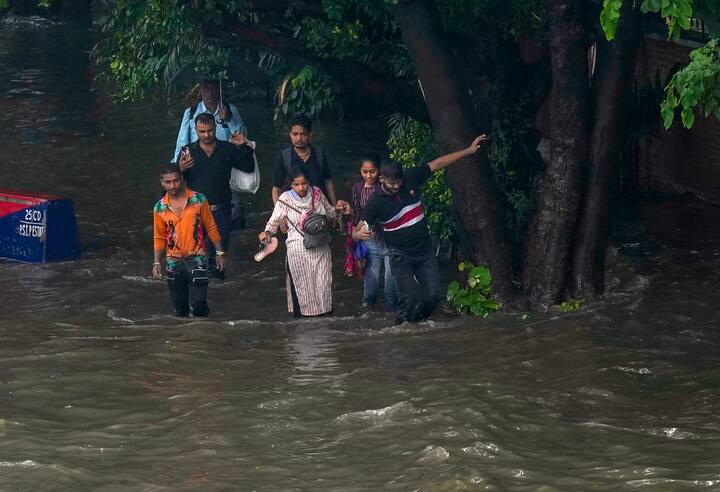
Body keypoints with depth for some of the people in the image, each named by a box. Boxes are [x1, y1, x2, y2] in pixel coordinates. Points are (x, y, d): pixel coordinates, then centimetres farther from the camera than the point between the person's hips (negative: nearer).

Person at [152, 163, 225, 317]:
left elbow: (211, 228, 3)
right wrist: (157, 262, 2)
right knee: (179, 307, 8)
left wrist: (220, 253, 1)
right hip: (174, 262, 3)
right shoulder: (160, 208, 2)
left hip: (196, 259, -3)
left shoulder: (198, 200, -4)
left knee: (198, 303, -13)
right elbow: (159, 238, 11)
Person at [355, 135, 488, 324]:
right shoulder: (375, 203, -15)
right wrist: (360, 234, -37)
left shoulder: (410, 179, -8)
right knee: (409, 300, -15)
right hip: (401, 256, -4)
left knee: (433, 295, -2)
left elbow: (439, 163, -2)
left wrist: (469, 151, -2)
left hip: (424, 251, 4)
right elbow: (357, 231, -11)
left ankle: (417, 322, 24)